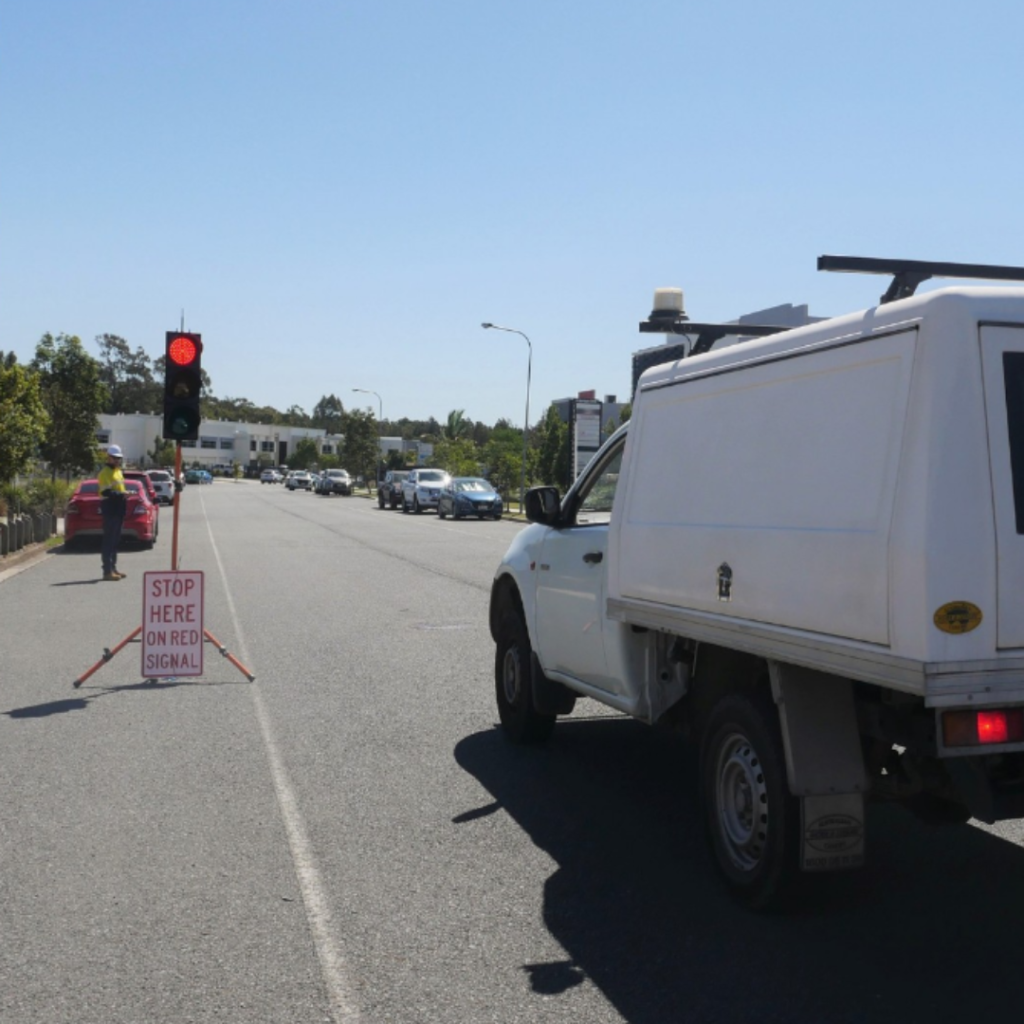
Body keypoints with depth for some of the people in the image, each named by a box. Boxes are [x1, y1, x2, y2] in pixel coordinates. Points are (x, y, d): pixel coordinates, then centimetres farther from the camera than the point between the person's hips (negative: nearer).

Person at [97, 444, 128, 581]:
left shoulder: (118, 471, 20)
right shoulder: (105, 472, -10)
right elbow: (106, 491, -21)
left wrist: (125, 494, 11)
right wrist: (121, 494, -28)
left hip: (119, 509, 9)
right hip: (110, 509, -9)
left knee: (116, 540, 13)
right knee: (109, 540, -9)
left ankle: (113, 568, 20)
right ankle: (107, 571, -9)